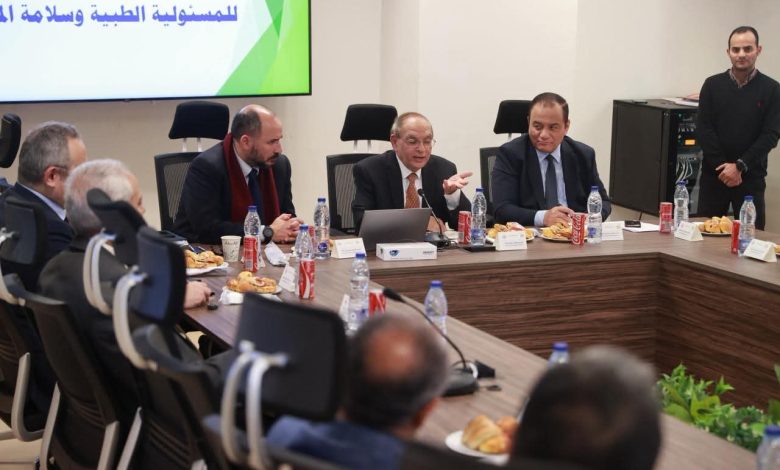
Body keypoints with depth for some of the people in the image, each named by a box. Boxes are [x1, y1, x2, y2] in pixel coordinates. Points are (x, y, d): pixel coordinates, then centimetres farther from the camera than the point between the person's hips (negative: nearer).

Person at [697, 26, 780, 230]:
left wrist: (739, 166, -13)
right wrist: (723, 166, -11)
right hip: (713, 174, 2)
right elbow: (703, 128, -1)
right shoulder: (712, 85, 4)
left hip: (751, 176, -1)